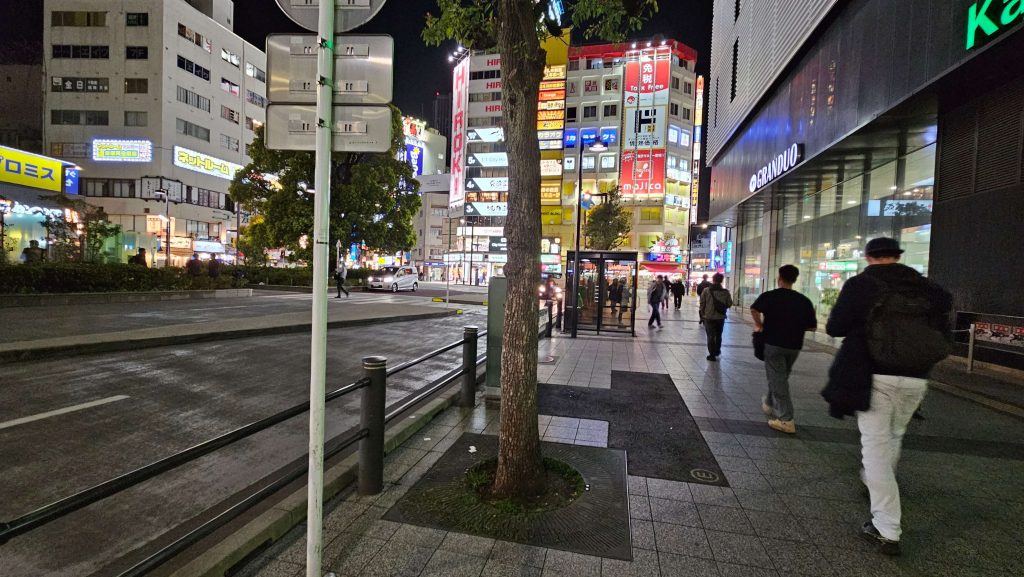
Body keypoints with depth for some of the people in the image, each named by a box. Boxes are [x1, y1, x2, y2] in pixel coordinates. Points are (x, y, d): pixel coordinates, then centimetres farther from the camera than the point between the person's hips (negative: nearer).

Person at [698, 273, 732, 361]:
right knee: (718, 335, 21)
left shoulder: (706, 290, -11)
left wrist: (702, 315, 4)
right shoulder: (725, 292, -8)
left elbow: (702, 304, -8)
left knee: (711, 336, 6)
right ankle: (717, 351, 35)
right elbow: (729, 304, -2)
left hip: (709, 317, -2)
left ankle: (712, 355, 4)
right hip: (721, 317, 2)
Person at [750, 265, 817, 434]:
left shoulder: (769, 296, -9)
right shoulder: (804, 301, 2)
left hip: (774, 343, -4)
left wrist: (759, 326, -11)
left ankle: (786, 420, 0)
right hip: (794, 346, 5)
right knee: (781, 377, 22)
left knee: (777, 380, 1)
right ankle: (768, 404, 40)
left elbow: (754, 309, -26)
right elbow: (812, 326, 3)